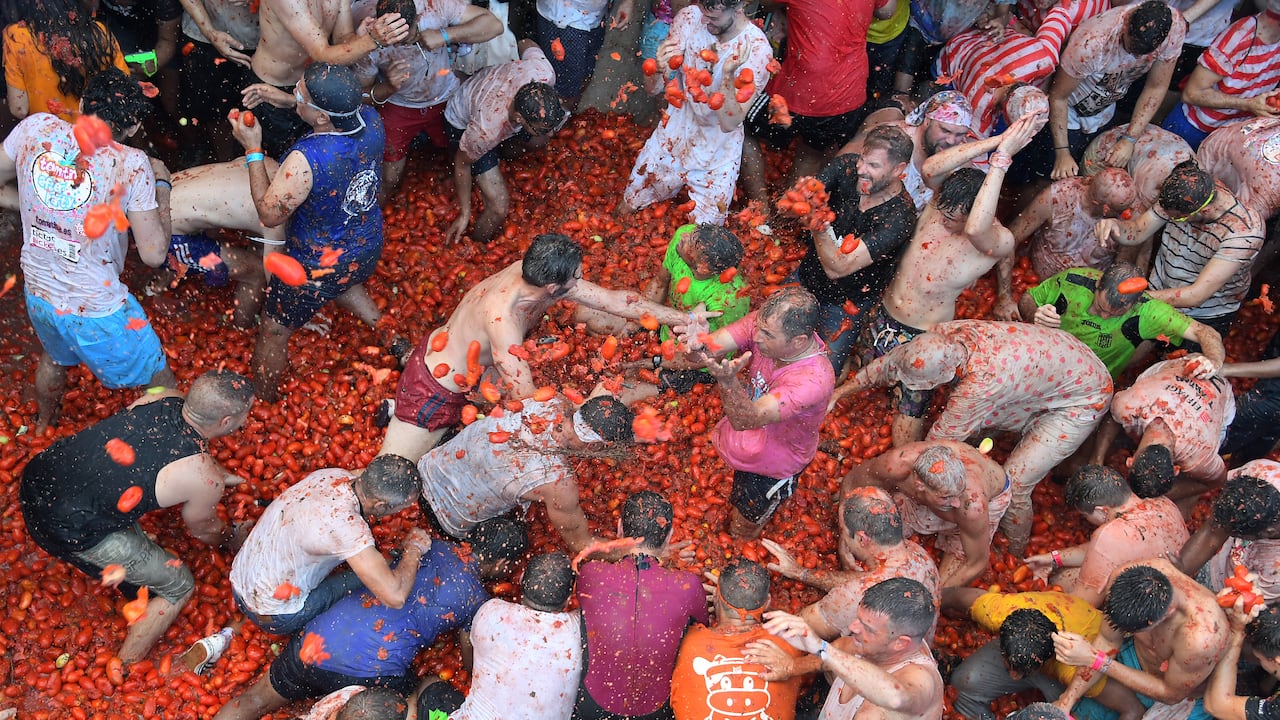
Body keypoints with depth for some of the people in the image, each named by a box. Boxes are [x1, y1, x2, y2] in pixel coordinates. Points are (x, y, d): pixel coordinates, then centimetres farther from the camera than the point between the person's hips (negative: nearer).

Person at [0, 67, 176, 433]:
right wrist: (161, 185, -7)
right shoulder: (132, 163, -23)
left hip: (37, 295, 7)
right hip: (97, 312, -6)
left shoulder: (37, 128, -11)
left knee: (54, 358, 38)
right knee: (162, 385, 16)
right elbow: (153, 253, -19)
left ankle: (43, 424, 65)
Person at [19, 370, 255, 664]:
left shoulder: (165, 398, -4)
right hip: (69, 530, -7)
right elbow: (202, 530, 5)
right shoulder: (205, 480, -18)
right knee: (179, 587, 10)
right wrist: (233, 540, 26)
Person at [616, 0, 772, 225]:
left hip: (717, 154, -3)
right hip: (674, 133, 3)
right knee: (625, 210, 14)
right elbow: (652, 88, -11)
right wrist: (659, 68, -34)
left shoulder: (757, 50, -24)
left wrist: (728, 73, -41)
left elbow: (729, 123, -27)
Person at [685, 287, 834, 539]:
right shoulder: (765, 322, -27)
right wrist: (701, 346, -58)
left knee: (742, 531, 19)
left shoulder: (814, 379, -44)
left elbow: (744, 419, -50)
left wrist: (728, 380, -70)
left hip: (775, 465, -5)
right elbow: (714, 345, -32)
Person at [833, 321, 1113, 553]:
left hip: (1082, 399, -7)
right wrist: (840, 392, 4)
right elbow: (890, 362, -4)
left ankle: (1014, 553, 19)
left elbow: (944, 436, -27)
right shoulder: (942, 336, -21)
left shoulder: (983, 380, -42)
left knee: (1013, 485, -7)